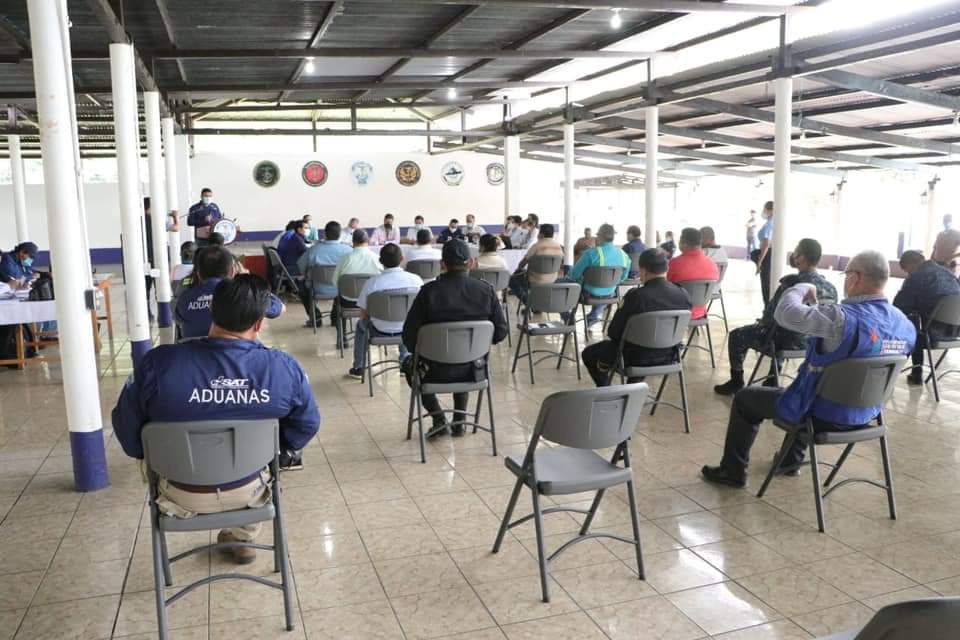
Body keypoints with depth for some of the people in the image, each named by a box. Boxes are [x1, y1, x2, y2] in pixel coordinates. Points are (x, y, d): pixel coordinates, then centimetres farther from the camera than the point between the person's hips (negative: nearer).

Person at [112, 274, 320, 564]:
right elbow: (308, 425, -8)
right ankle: (243, 539, 47)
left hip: (182, 494, 0)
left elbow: (126, 423, -11)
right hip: (248, 490, 1)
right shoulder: (284, 367, -23)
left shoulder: (159, 362, -26)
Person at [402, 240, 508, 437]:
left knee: (409, 364, 31)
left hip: (436, 371, -2)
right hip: (473, 370, 3)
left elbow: (409, 336, -12)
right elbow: (500, 332, -4)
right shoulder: (486, 290, -9)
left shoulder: (429, 291, -16)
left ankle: (438, 419, 19)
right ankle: (459, 419, 30)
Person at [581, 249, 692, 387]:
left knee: (588, 354, 20)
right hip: (668, 357, 5)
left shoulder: (636, 295, -26)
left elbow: (613, 332, -16)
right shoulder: (684, 295, -10)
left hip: (636, 358, -5)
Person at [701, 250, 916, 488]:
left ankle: (733, 471, 23)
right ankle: (790, 459, 45)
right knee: (803, 383, 37)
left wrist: (804, 288, -9)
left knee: (745, 398, 12)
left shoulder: (843, 318, -31)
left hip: (824, 413, -7)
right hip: (865, 414, 7)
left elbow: (784, 313, -29)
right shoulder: (905, 324, -6)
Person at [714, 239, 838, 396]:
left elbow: (770, 314, -20)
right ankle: (772, 381, 43)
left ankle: (736, 382, 28)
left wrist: (761, 323, 5)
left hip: (785, 341, -6)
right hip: (810, 342, 7)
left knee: (736, 336, 16)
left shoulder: (791, 282, -27)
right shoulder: (831, 288, -7)